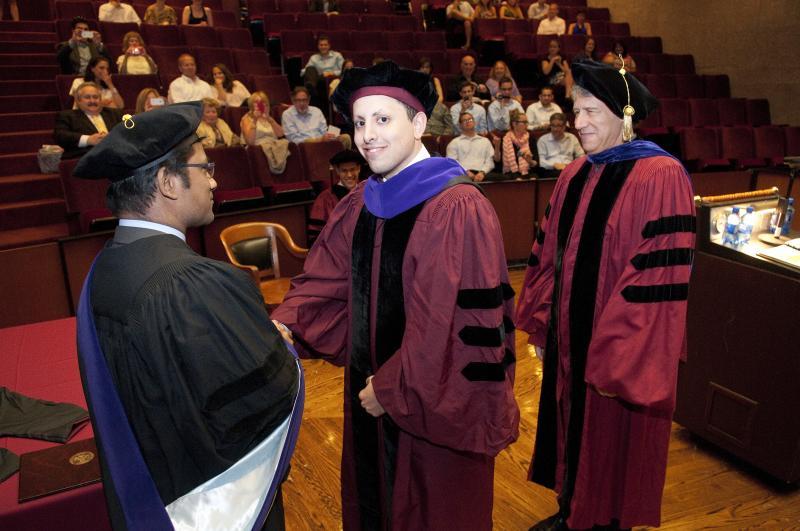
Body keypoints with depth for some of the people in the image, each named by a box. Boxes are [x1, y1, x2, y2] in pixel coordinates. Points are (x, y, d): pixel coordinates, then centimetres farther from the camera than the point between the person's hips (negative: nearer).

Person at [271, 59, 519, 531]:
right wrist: (285, 325, -14)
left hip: (434, 402, -7)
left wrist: (394, 388, -15)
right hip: (371, 391, 7)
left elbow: (454, 321, -23)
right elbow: (325, 281, 4)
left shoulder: (459, 209, -22)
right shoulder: (360, 206, 3)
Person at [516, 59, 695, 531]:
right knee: (571, 426, 20)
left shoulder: (661, 177, -17)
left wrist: (620, 357, -20)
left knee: (611, 437, 12)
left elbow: (662, 276, -21)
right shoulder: (576, 176, 4)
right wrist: (542, 324, 7)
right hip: (568, 339, 7)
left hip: (616, 349, -6)